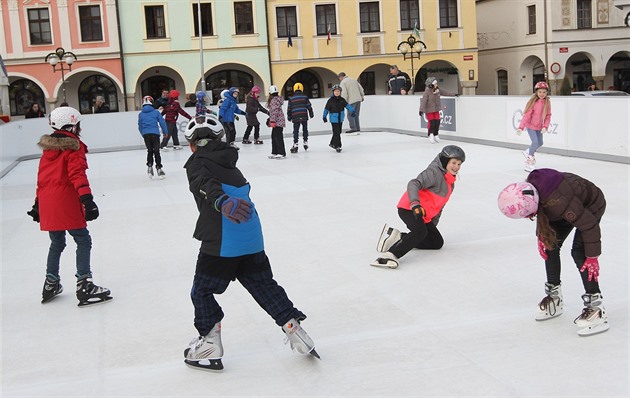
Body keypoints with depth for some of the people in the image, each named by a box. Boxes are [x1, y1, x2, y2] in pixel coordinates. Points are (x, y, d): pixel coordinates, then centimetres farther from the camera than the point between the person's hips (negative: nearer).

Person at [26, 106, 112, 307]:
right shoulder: (74, 147, -5)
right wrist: (87, 198, -26)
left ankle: (51, 284, 28)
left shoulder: (48, 148, 17)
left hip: (46, 203, 8)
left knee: (57, 242, 20)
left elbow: (42, 177, 22)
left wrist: (38, 203, 27)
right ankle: (84, 285, -7)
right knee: (83, 241, -2)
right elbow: (77, 174, -18)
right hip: (66, 203, -8)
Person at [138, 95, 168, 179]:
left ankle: (150, 166, 3)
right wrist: (165, 132, 15)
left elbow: (140, 126, 13)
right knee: (156, 151, 2)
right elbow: (162, 122, 2)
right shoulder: (156, 112, 1)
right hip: (155, 133, -2)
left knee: (149, 151, 15)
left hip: (146, 134, 2)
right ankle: (158, 168, -1)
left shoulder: (141, 114, 8)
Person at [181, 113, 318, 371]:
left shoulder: (197, 163, -1)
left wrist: (222, 201, -39)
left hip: (222, 242, -7)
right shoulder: (229, 163, 20)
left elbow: (207, 185, -21)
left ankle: (210, 345, 11)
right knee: (264, 285, 18)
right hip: (251, 240, 7)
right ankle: (294, 329, 19)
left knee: (202, 291, 8)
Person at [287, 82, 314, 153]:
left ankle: (295, 144, -10)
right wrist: (311, 114, 16)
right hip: (304, 116, 1)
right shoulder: (305, 97, 2)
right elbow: (309, 106, 5)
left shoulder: (291, 98, 2)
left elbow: (289, 109, 5)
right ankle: (305, 142, 21)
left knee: (296, 131, -1)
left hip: (295, 117, -1)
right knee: (305, 130, 16)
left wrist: (289, 117, 13)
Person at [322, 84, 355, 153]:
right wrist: (324, 117, 2)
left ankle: (332, 143, 30)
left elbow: (347, 105, 0)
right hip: (334, 119, -6)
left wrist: (352, 110, -14)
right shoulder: (330, 100, -9)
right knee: (336, 133, -10)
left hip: (340, 119, 6)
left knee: (338, 132, 14)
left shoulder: (342, 100, 3)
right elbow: (326, 109, -2)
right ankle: (337, 146, -5)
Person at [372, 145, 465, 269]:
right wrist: (415, 204, -42)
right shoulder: (434, 173, -13)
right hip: (409, 208, -10)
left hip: (424, 215, 10)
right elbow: (413, 184, -28)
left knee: (437, 242, 6)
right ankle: (390, 255, -44)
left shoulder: (451, 183, 17)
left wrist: (433, 224, 21)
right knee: (421, 231, -34)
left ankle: (398, 237, -1)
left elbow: (439, 205, 25)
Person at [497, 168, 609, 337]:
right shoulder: (530, 188, -22)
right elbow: (541, 210, 1)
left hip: (592, 206, -8)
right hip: (575, 203, 8)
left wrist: (593, 256, -26)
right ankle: (554, 297, 20)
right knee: (550, 245, 5)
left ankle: (596, 307, -15)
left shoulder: (558, 201, -44)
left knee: (579, 252, -20)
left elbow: (589, 225, -34)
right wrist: (540, 237, 2)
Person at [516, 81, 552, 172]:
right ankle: (529, 163, 1)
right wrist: (521, 127, -29)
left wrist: (545, 126, -13)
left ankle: (528, 152, 42)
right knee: (535, 142, -14)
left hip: (539, 126, 6)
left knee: (540, 143, 14)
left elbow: (548, 115, 0)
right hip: (531, 125, -6)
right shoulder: (533, 102, -20)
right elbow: (526, 115, -22)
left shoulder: (547, 102, -5)